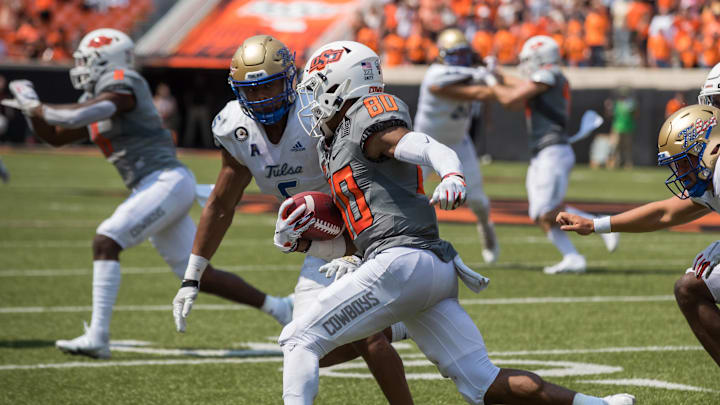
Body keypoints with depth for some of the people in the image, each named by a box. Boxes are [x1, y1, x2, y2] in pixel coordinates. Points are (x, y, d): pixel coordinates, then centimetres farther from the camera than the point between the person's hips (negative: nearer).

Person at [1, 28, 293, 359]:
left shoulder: (121, 87, -9)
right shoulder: (97, 99, 19)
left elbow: (77, 116, -24)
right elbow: (55, 136, 25)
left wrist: (37, 108, -13)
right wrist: (29, 107, 11)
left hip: (167, 182, -10)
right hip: (157, 187, 10)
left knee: (105, 242, -20)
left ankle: (97, 337, -24)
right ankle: (278, 307, 20)